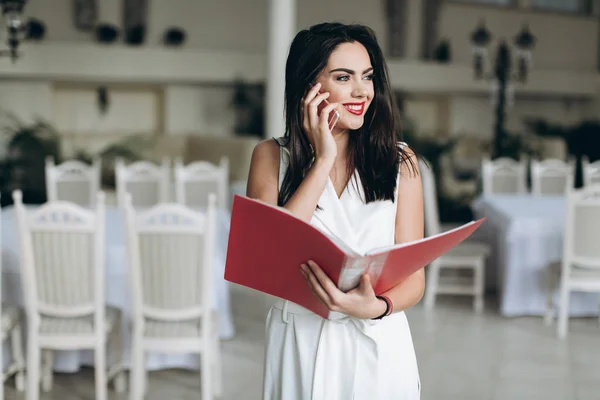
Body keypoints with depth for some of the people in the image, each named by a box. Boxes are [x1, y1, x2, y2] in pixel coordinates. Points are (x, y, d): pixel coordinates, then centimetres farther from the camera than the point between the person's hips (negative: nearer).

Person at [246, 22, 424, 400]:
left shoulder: (400, 162, -1)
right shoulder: (272, 156, 0)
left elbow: (414, 279, -3)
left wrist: (374, 308, -25)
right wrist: (324, 159, -14)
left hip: (377, 346, 0)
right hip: (298, 344, 0)